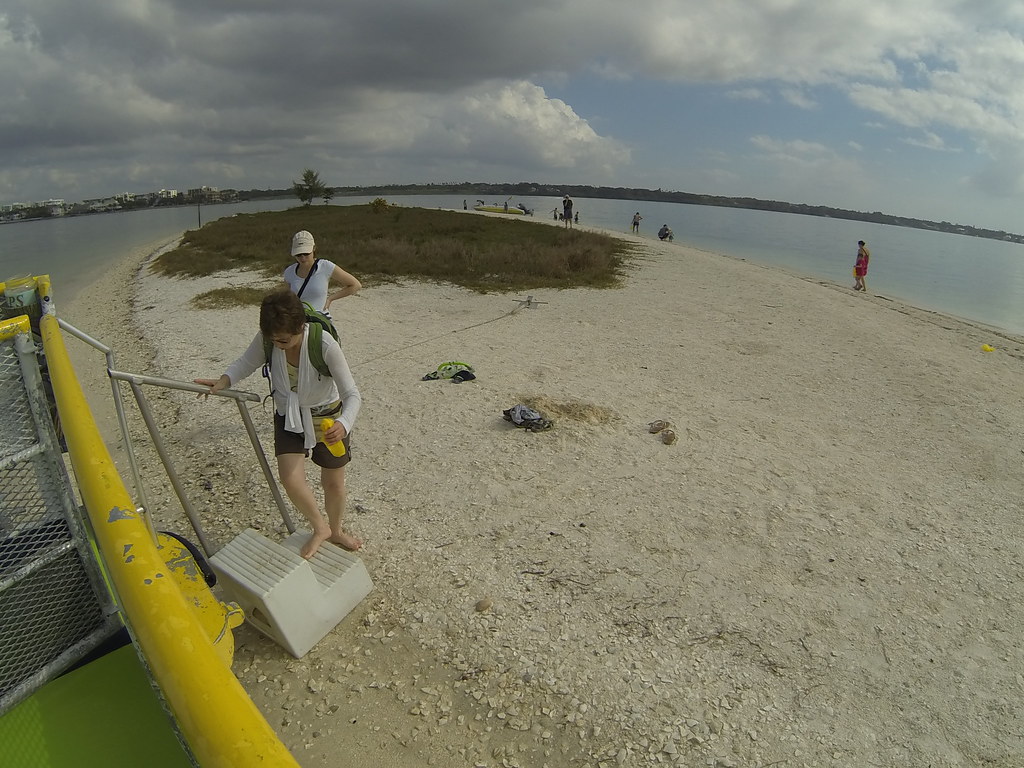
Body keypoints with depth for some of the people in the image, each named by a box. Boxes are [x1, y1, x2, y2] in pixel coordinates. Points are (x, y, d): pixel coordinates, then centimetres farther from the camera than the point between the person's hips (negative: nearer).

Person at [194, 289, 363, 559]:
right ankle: (320, 528, 16)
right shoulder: (266, 340, -21)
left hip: (327, 418, -2)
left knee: (333, 482, 13)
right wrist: (223, 381, -22)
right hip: (289, 417, 3)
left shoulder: (325, 346, -33)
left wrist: (343, 424, -48)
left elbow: (352, 394, -31)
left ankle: (335, 531, 44)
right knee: (291, 479, -14)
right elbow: (246, 363, -2)